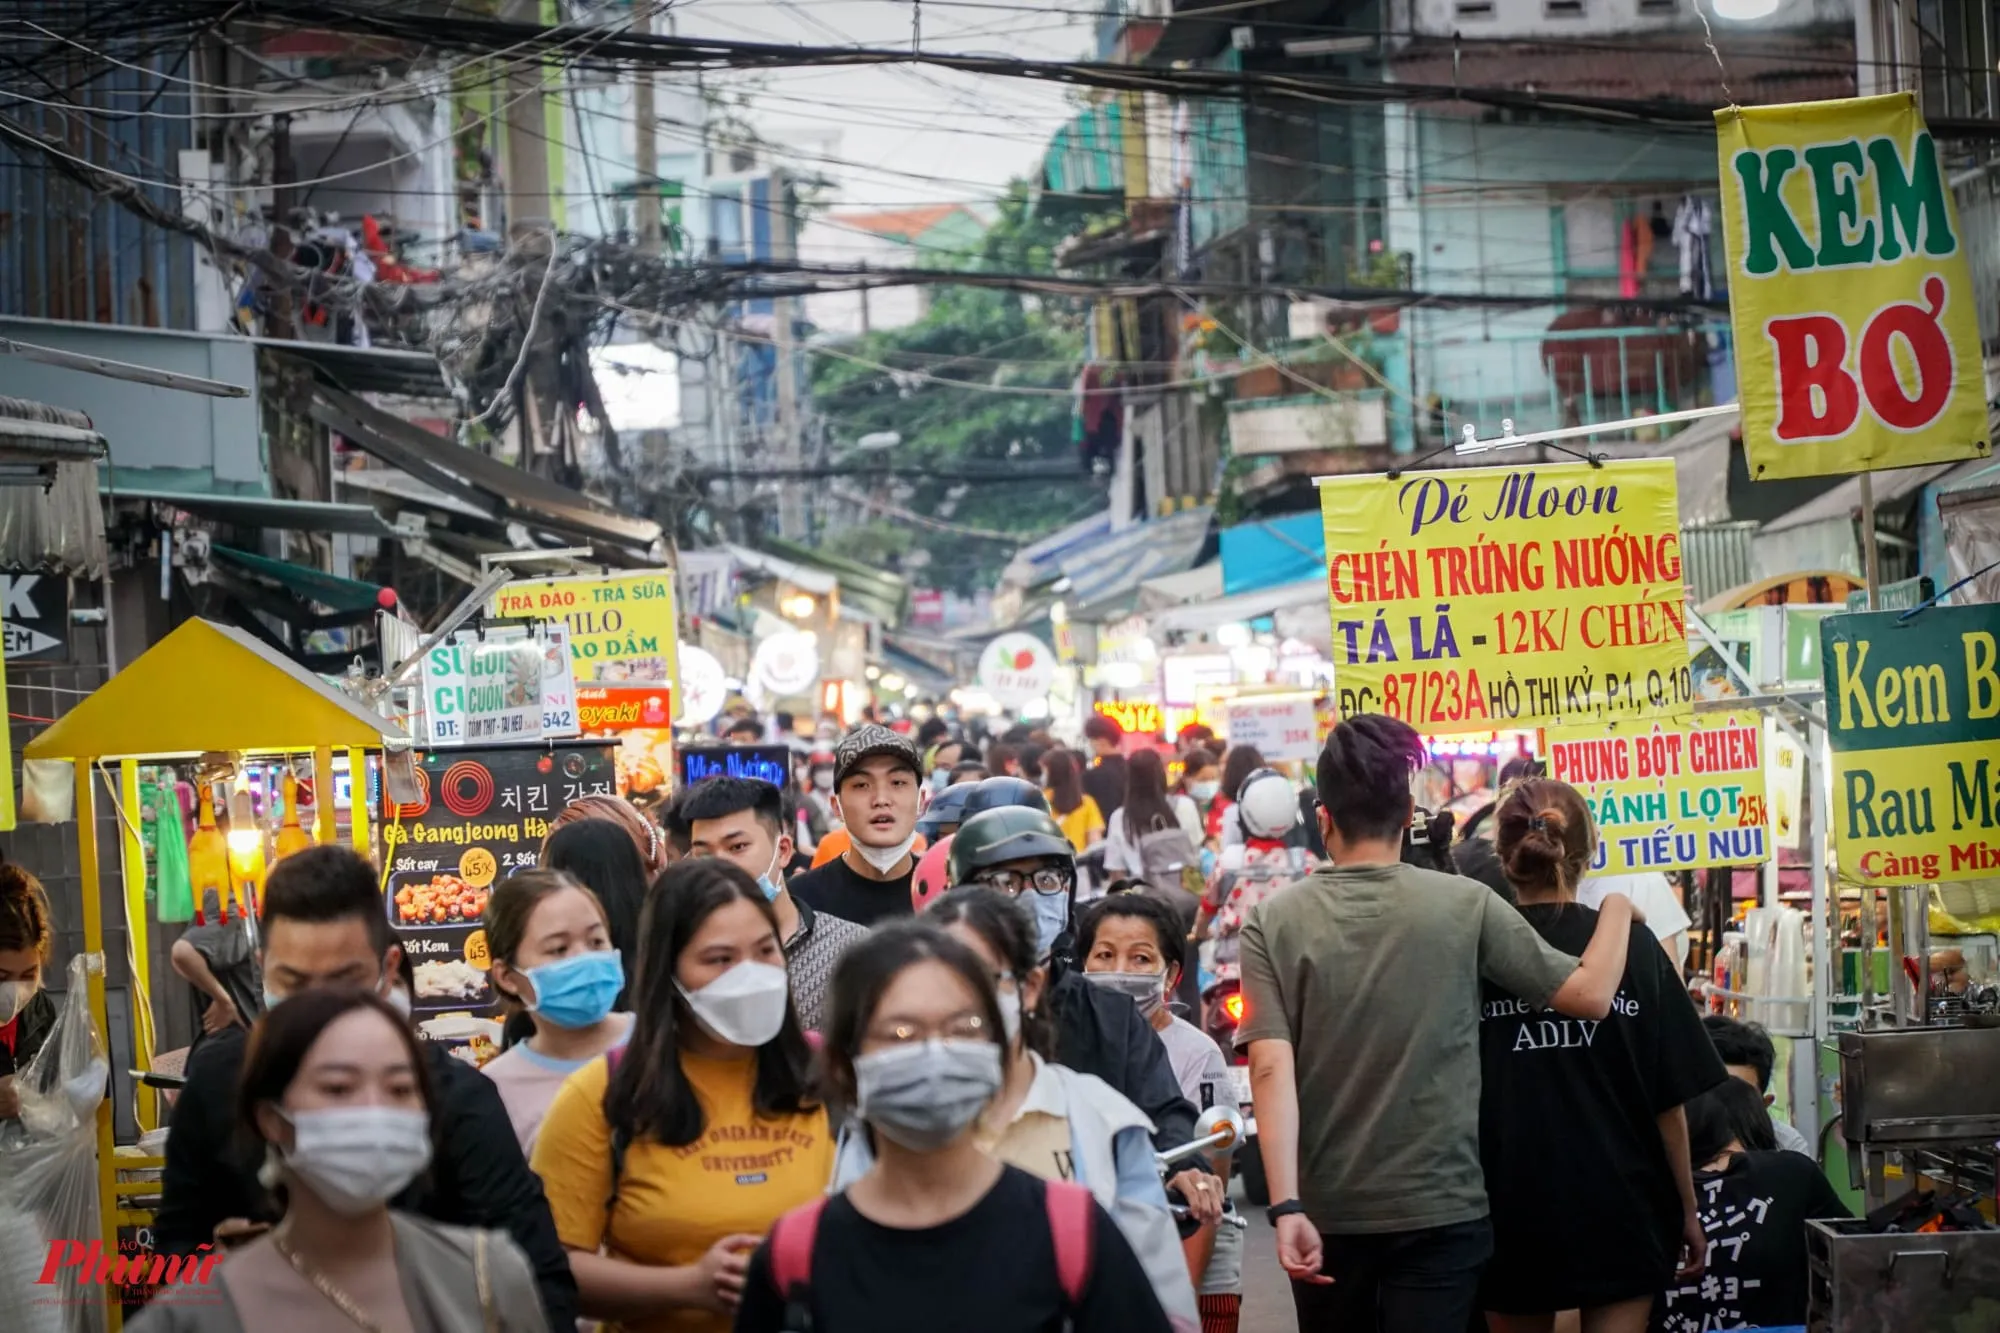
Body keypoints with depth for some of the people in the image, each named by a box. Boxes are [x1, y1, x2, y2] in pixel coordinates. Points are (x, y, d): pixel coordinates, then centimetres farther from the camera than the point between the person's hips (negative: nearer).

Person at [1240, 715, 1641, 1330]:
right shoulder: (1466, 905, -5)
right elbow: (1591, 995, -2)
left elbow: (1271, 1070, -13)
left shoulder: (1274, 922, -4)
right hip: (1439, 1209, -1)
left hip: (1325, 1212, 2)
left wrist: (1285, 1207, -16)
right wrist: (1618, 907, 16)